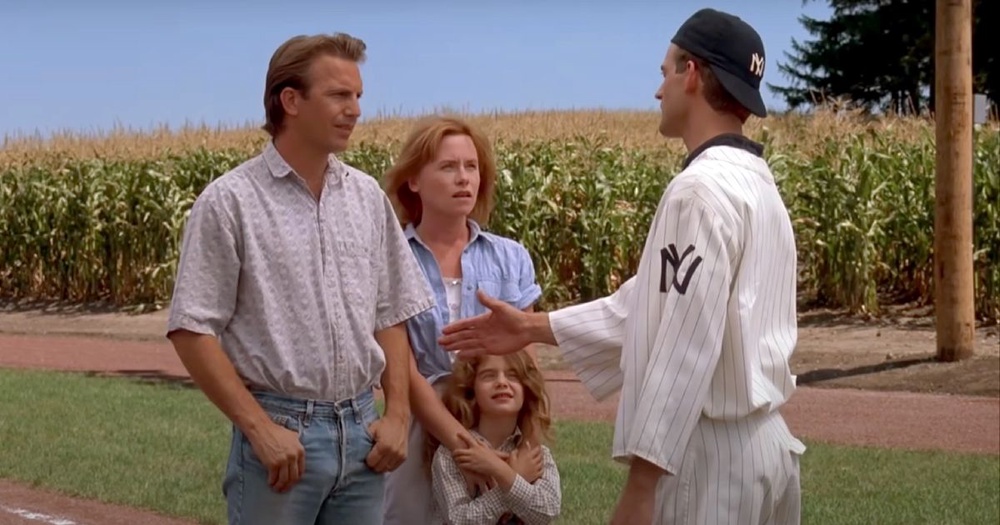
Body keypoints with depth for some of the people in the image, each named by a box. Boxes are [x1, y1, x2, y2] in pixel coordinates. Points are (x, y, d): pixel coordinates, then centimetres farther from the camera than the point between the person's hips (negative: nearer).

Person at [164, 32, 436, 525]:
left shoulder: (368, 197, 10)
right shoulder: (229, 202, -7)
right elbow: (192, 330, -10)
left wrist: (397, 413, 4)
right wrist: (260, 428, -15)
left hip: (361, 429, 5)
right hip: (278, 429, -5)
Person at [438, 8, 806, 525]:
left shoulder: (702, 190, -19)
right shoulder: (756, 181, 12)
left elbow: (686, 351, -23)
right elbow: (655, 302, 17)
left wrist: (640, 482, -20)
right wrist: (534, 328, 18)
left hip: (713, 450, -9)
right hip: (762, 443, 9)